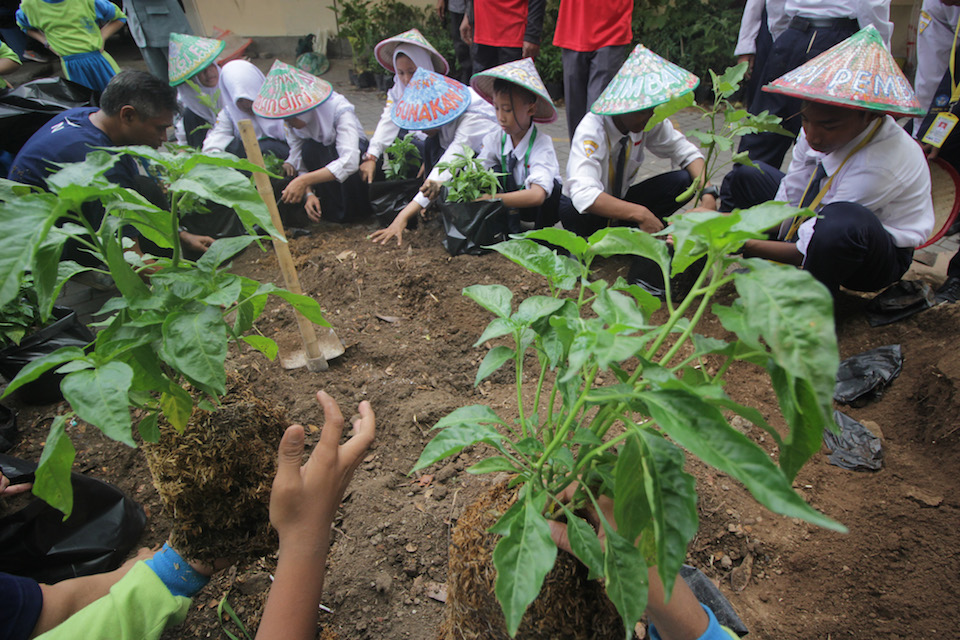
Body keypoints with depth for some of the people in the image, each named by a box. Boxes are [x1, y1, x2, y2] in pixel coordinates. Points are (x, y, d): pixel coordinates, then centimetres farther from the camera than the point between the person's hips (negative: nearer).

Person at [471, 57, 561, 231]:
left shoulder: (542, 144, -26)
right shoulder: (494, 140, -11)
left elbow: (537, 195, -42)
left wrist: (492, 199, -47)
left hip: (537, 212, -3)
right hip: (507, 212, 3)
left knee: (550, 184, -31)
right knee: (493, 172, -20)